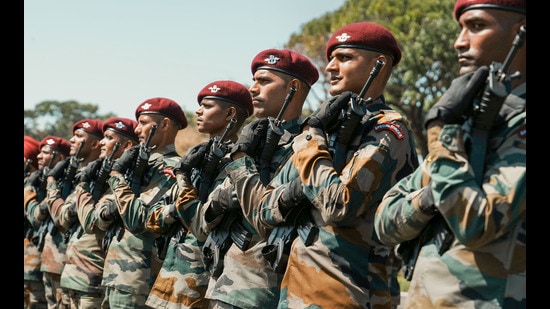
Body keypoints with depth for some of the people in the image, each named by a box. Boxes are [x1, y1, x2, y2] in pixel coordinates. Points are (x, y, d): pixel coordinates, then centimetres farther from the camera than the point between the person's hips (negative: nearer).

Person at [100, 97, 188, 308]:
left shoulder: (170, 168, -12)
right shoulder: (143, 162, 15)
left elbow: (136, 220, -21)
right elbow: (100, 222, 19)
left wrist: (117, 175, -12)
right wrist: (107, 212, -4)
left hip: (134, 277, -9)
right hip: (116, 271, 9)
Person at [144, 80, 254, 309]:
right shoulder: (200, 157, 14)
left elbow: (205, 229, -20)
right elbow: (152, 218, 13)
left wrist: (184, 181, -12)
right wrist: (174, 209, -6)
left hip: (198, 285, -8)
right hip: (172, 276, 8)